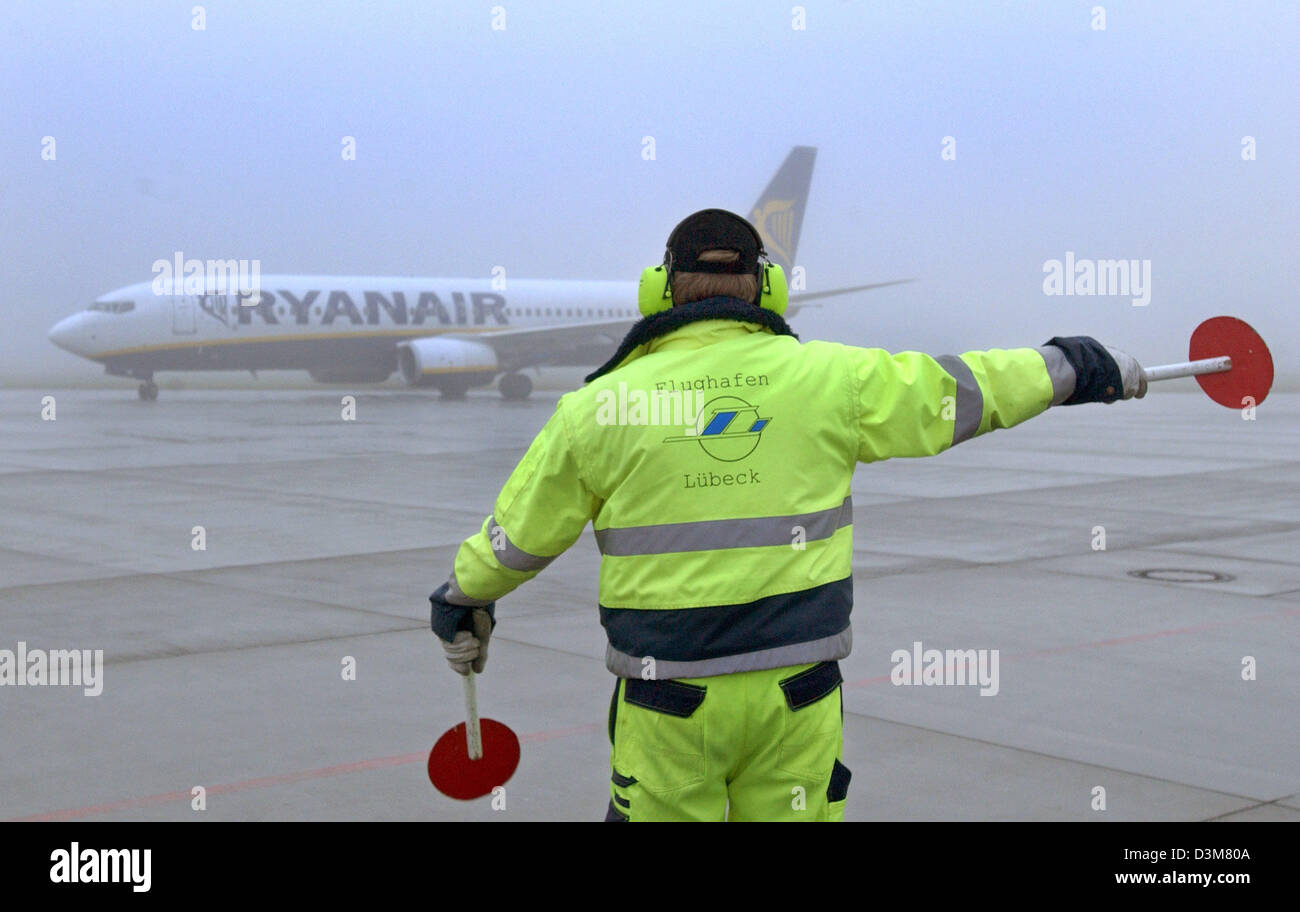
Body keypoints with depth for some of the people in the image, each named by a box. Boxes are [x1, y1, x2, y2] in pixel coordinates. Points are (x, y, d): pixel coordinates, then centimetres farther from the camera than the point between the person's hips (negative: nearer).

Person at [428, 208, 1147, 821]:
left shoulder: (601, 404, -2)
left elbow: (519, 531, 7)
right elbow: (959, 391, 9)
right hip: (795, 692, 1)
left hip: (668, 702, -1)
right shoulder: (830, 378, -2)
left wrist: (462, 605, 26)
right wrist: (1078, 368, 25)